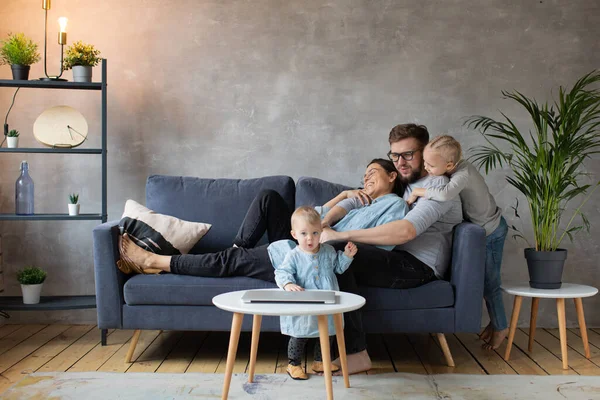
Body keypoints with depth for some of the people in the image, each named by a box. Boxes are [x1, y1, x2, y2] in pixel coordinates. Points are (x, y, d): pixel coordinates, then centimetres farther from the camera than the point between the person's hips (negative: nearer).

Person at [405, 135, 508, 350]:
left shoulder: (463, 174, -33)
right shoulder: (458, 168, -8)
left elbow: (445, 194, -51)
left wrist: (419, 192, -37)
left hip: (491, 232, -9)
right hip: (484, 227, 9)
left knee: (489, 283, 3)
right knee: (486, 279, 17)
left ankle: (500, 327, 21)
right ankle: (495, 322, 31)